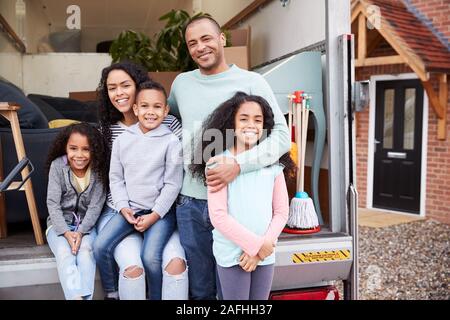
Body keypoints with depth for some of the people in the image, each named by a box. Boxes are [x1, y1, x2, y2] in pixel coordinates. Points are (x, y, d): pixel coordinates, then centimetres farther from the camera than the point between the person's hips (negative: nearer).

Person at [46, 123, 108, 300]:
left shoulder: (98, 170, -9)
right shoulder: (57, 166, -10)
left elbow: (95, 206, -10)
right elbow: (53, 203, -11)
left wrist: (81, 232, -22)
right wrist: (66, 232, -21)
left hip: (86, 224, 1)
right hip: (59, 224, 0)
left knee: (85, 251, -28)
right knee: (64, 253, -28)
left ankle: (86, 296, -34)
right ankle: (76, 296, -40)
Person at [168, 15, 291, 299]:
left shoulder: (251, 82, -5)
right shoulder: (181, 83, 8)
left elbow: (282, 136, -11)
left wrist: (239, 164, -25)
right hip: (190, 203, 4)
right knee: (199, 289, 16)